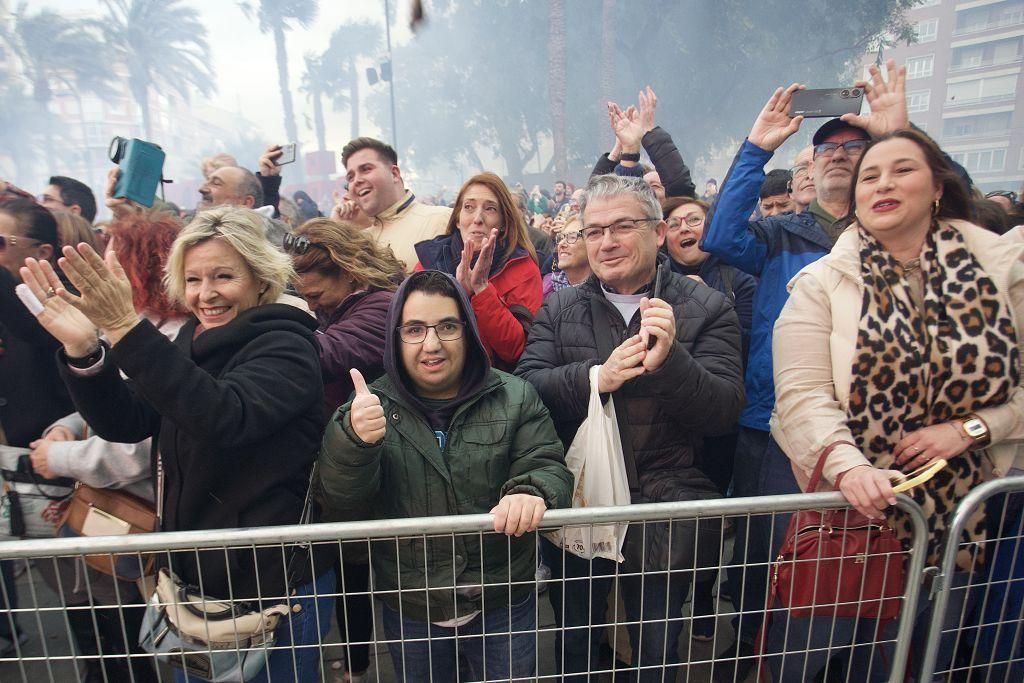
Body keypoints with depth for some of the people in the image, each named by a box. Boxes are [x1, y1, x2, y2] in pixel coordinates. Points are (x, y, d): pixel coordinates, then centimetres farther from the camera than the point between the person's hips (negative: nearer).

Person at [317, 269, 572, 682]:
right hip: (409, 610, 1)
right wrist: (356, 440, -32)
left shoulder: (515, 397, -6)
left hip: (503, 604, 0)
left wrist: (532, 492, -35)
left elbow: (548, 469, -10)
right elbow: (342, 506, -11)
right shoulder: (372, 406, -5)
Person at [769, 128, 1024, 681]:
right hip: (846, 510, -2)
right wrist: (847, 466, -32)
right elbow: (801, 393, -18)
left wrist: (971, 428, -13)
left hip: (957, 517, 3)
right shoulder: (822, 281, -8)